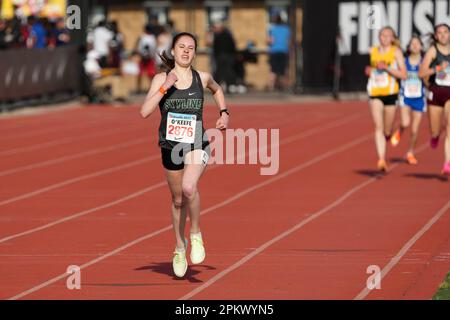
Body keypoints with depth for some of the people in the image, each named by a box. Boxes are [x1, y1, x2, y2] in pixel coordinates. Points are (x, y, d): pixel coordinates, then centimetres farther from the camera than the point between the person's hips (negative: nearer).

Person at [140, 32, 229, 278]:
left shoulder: (202, 78, -1)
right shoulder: (161, 79, -5)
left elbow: (217, 90, 24)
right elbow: (145, 112, -17)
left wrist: (224, 113, 12)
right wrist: (165, 87, -23)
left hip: (197, 145, -1)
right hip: (170, 147, 2)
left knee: (189, 188, -29)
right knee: (178, 200, 16)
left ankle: (195, 234, -4)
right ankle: (180, 248, 38)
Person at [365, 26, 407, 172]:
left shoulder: (396, 52, -3)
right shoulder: (373, 51, 8)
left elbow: (403, 75, -10)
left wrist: (386, 68, -20)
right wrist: (369, 70, 5)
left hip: (390, 93, -1)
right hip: (375, 93, 1)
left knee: (387, 131, 10)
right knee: (378, 126, -17)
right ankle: (381, 159, -24)